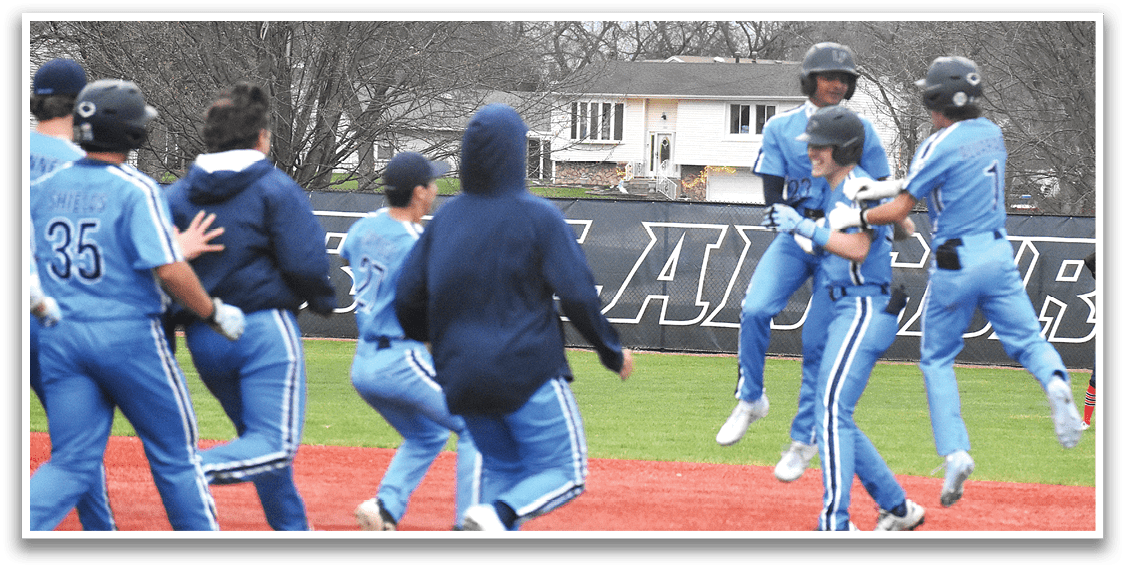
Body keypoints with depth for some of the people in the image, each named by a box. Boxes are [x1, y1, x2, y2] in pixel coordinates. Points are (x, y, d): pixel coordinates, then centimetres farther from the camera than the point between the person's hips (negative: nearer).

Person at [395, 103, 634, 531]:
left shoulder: (445, 219, 6)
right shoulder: (537, 216, -8)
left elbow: (407, 300, 7)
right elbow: (577, 295, -12)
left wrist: (439, 342, 26)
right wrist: (612, 351, 2)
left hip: (462, 378, 6)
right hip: (527, 370, -5)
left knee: (502, 469, 19)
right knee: (564, 473, 1)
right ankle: (497, 515, -25)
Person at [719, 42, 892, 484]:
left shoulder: (861, 131, 4)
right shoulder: (780, 128, 3)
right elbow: (773, 195, -2)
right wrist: (804, 231, -20)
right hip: (795, 236, 1)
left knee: (817, 341, -5)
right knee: (755, 310, -22)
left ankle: (804, 439, 6)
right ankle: (750, 400, -2)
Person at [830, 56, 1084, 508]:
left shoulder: (938, 146, -13)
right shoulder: (991, 134, 8)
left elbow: (898, 211, -11)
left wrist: (852, 217, 3)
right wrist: (886, 186, 19)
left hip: (955, 263, -5)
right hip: (998, 252, 5)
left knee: (937, 360, 10)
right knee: (1025, 340, 7)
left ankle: (955, 452, -2)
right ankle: (1056, 382, -29)